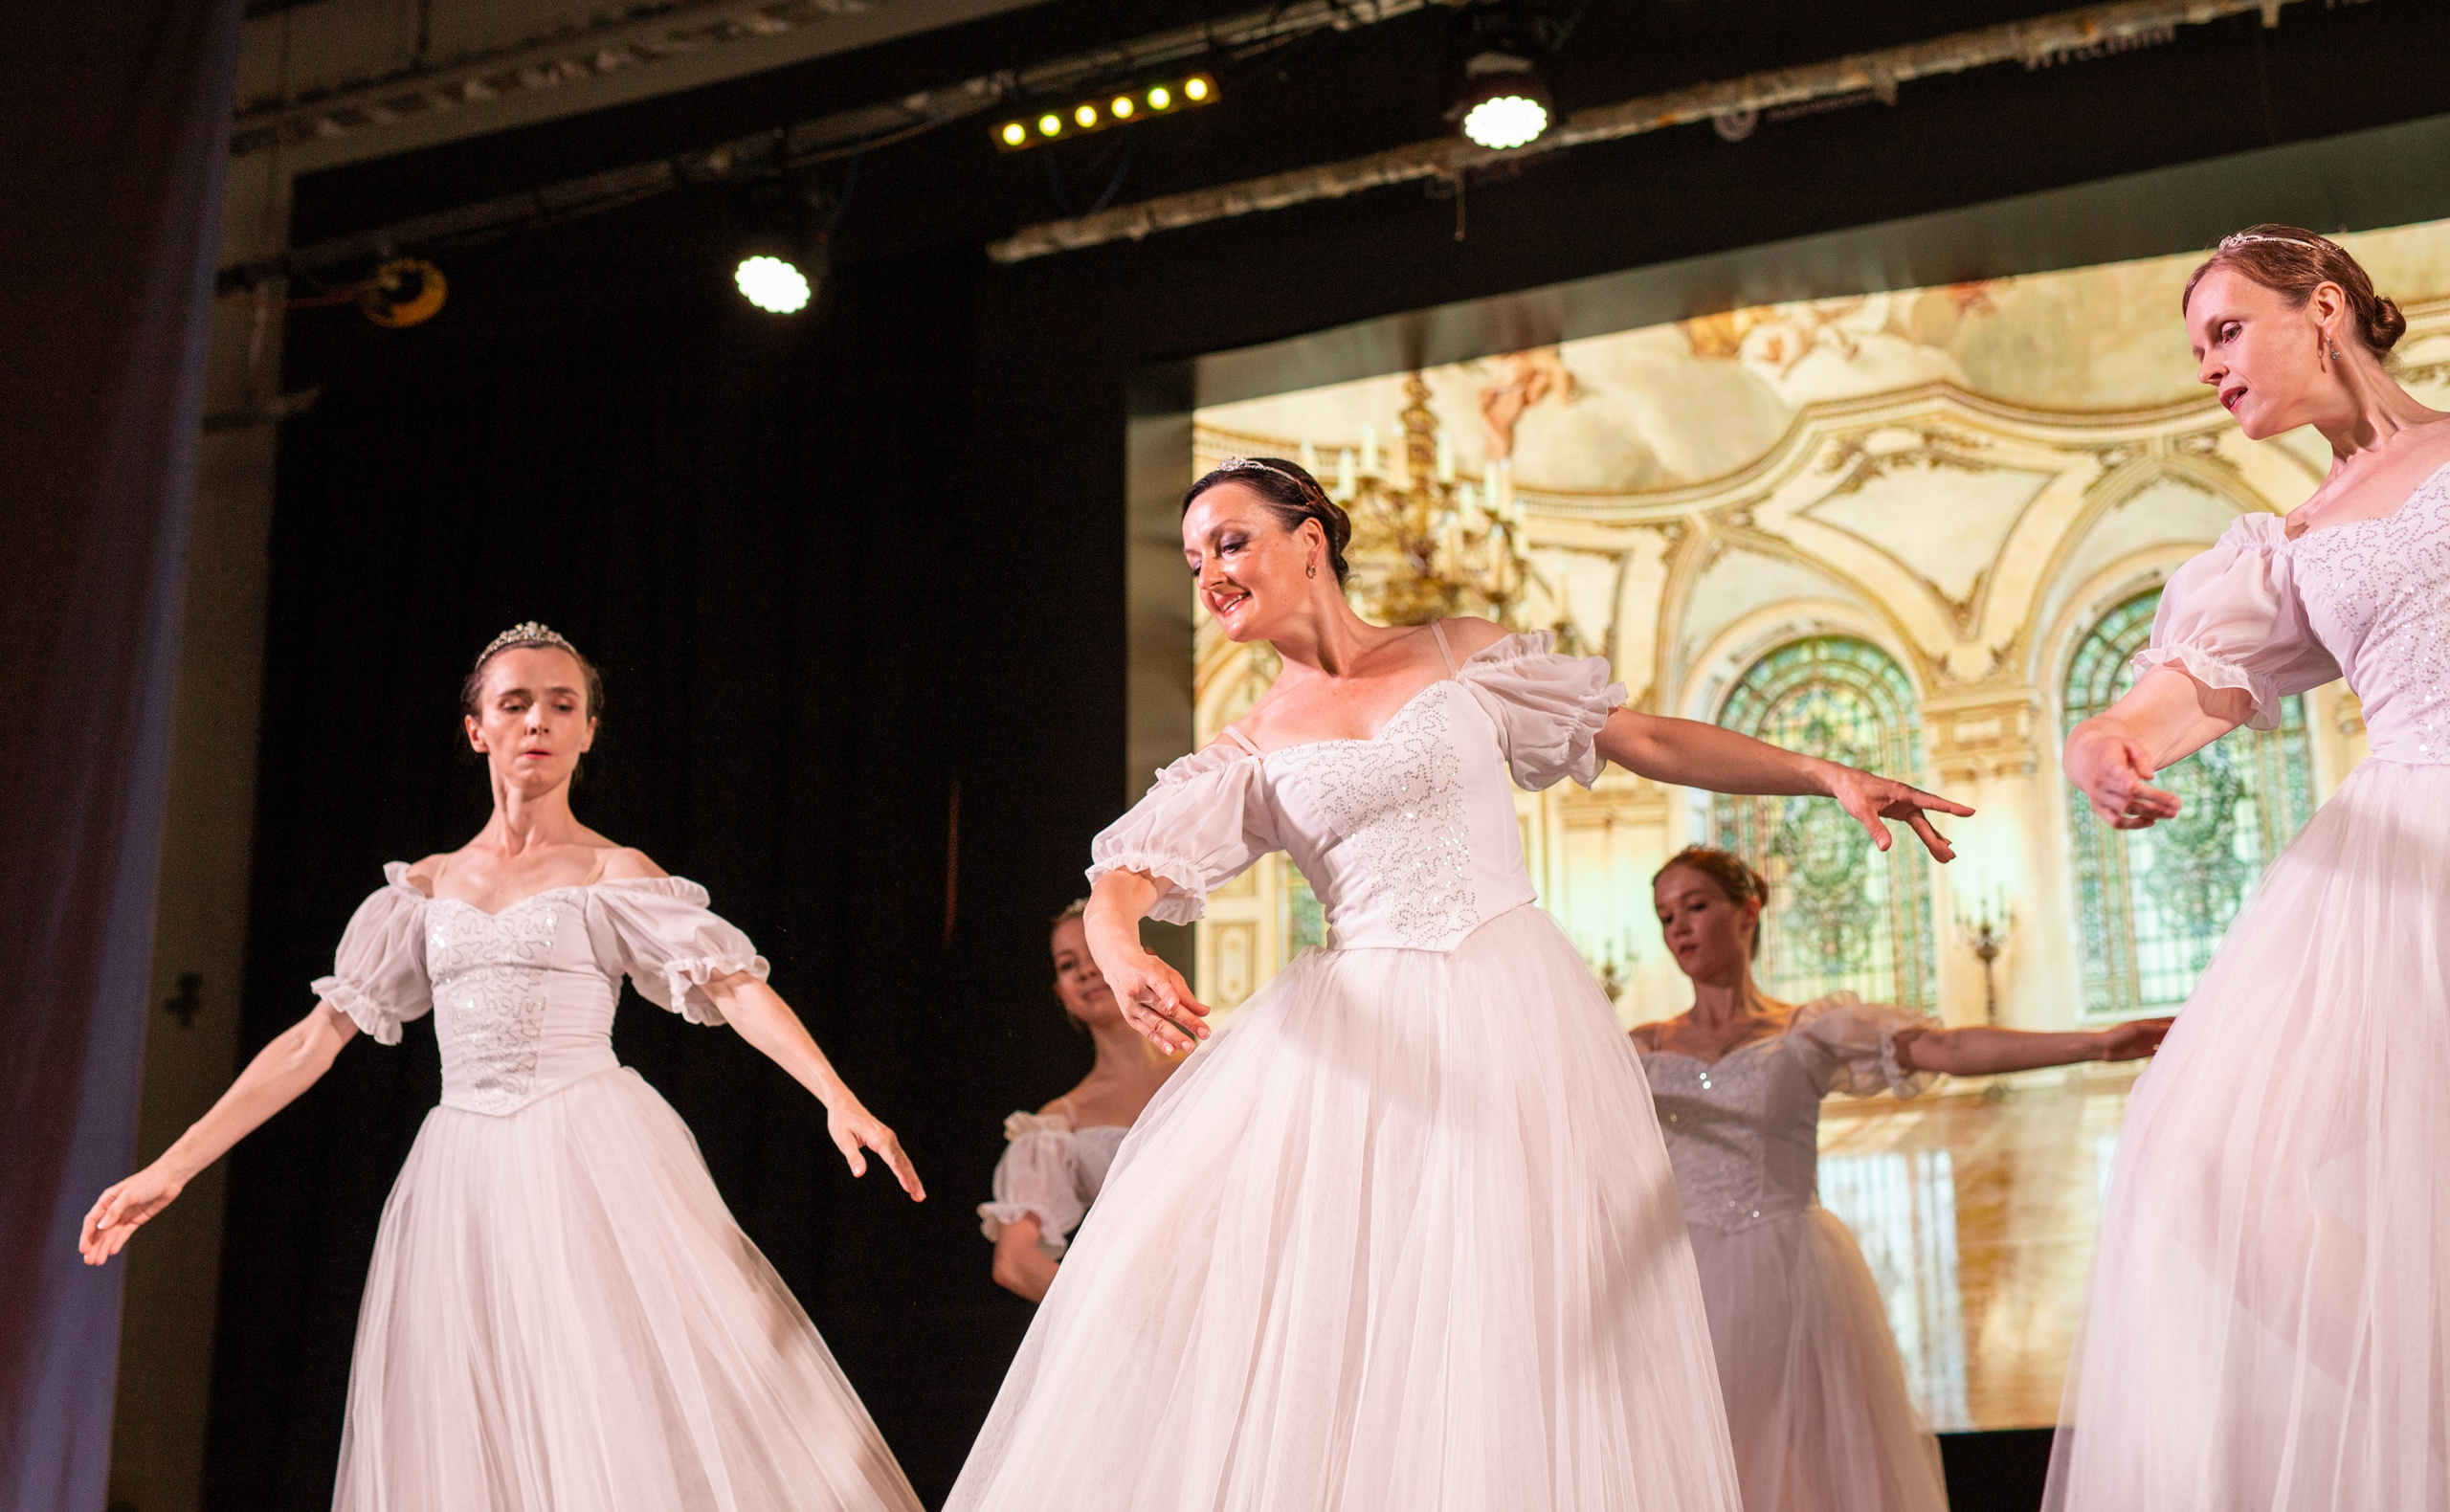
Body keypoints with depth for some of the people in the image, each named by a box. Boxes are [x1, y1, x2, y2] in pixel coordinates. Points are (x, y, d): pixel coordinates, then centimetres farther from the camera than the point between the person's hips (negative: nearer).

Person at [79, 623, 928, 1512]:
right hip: (463, 1177, 4)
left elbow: (736, 988, -8)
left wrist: (838, 1101, -25)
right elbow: (316, 1038, 14)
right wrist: (175, 1165, 8)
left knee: (633, 1424, -11)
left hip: (593, 1166, -3)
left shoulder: (614, 876, 5)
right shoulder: (426, 888, 15)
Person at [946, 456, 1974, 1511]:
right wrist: (1123, 958, -24)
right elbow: (1126, 876, 0)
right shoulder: (1251, 751, 11)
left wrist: (1827, 775, -1)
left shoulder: (1460, 656, 8)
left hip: (1513, 1019, -1)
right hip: (1364, 1038, 2)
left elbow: (1649, 742, 8)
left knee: (1522, 1329, -5)